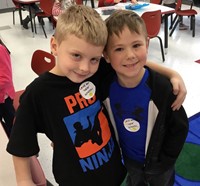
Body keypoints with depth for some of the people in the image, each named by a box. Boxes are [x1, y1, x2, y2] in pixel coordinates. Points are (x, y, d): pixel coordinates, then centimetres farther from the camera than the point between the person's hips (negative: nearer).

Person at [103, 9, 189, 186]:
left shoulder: (162, 87, -31)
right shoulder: (107, 84, -22)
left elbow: (180, 128, -17)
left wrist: (164, 161, -11)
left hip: (157, 161, -2)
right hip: (129, 158, 3)